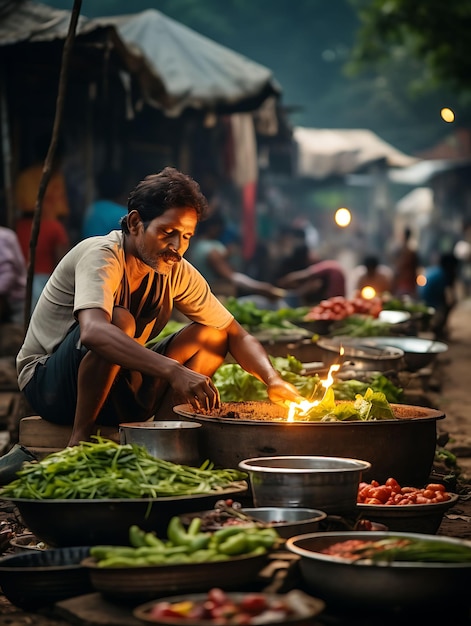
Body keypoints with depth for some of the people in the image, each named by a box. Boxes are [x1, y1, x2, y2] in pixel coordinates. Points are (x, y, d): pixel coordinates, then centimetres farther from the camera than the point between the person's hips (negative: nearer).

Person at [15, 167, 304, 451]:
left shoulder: (177, 272, -4)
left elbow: (237, 335, 1)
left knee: (210, 334, -3)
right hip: (48, 383, -7)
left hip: (115, 387, 7)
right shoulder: (102, 256, -25)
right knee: (120, 320, -34)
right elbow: (93, 332, -45)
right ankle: (80, 440, -24)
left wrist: (273, 379, -20)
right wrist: (174, 372, -54)